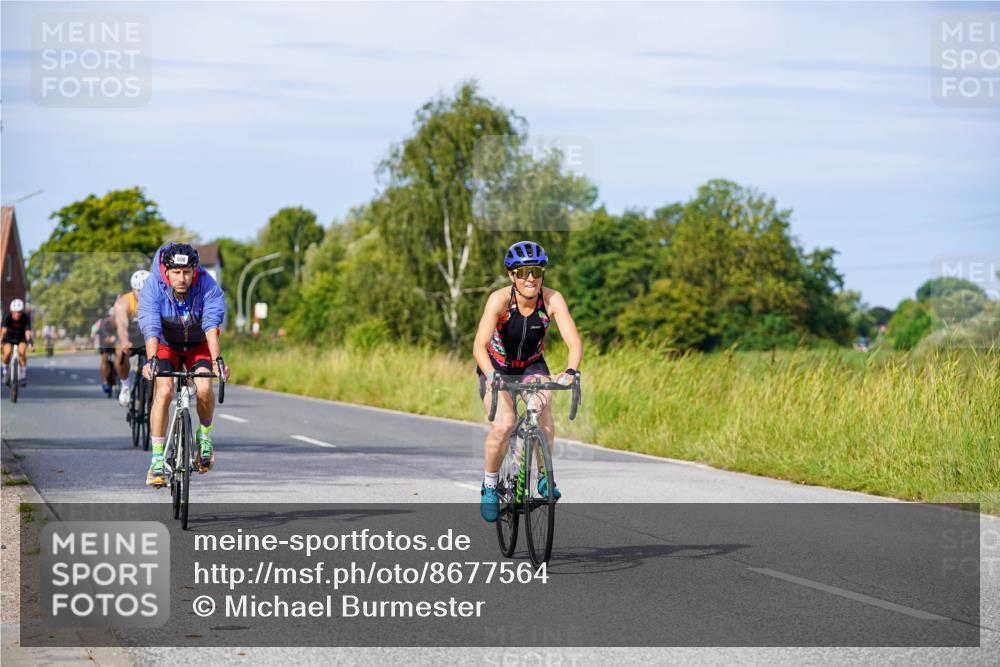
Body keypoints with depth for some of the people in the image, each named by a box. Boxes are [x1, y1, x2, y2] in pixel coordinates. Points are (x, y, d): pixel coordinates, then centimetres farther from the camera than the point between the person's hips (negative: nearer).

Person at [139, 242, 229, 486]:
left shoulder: (208, 286, -26)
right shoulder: (153, 288, -27)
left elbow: (212, 326, -36)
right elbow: (151, 328, -37)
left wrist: (216, 360, -50)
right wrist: (151, 360, -53)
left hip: (198, 346, 0)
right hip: (166, 345, 0)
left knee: (204, 389, -24)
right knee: (163, 391, -23)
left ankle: (205, 436, 5)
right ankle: (157, 458, -15)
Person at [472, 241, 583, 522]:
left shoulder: (552, 299, -22)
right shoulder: (499, 299, -28)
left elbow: (574, 341, -28)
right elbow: (479, 345, -36)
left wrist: (571, 371, -48)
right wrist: (492, 376, -54)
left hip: (532, 366, 2)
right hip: (496, 368, -2)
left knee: (543, 413, -27)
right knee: (504, 425, -25)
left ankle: (544, 475, -3)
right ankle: (490, 485, -1)